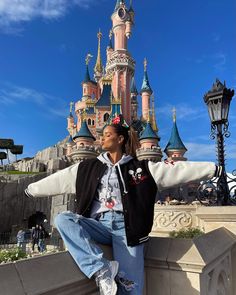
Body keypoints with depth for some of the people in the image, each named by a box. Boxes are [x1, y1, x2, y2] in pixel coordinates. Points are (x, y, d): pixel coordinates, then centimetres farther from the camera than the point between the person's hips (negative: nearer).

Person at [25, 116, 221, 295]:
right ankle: (101, 270, -28)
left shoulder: (141, 168, 5)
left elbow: (177, 169, 0)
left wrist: (212, 168, -3)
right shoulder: (88, 168, 12)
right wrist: (31, 189, 19)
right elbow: (58, 180, 16)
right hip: (99, 226, 3)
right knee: (63, 219, -23)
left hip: (127, 227, -2)